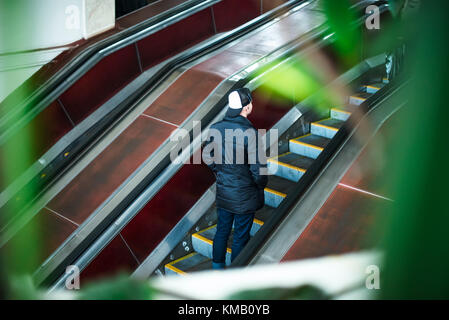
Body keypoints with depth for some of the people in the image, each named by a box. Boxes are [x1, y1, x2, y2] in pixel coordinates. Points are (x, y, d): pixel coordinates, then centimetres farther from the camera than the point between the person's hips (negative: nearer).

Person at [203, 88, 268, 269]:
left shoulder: (215, 129, -8)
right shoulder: (249, 133, -25)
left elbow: (208, 157, 5)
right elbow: (258, 167, -21)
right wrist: (261, 186, -2)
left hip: (223, 191, 5)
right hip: (245, 195, -5)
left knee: (222, 230, 23)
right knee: (241, 236, 13)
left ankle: (217, 267, 38)